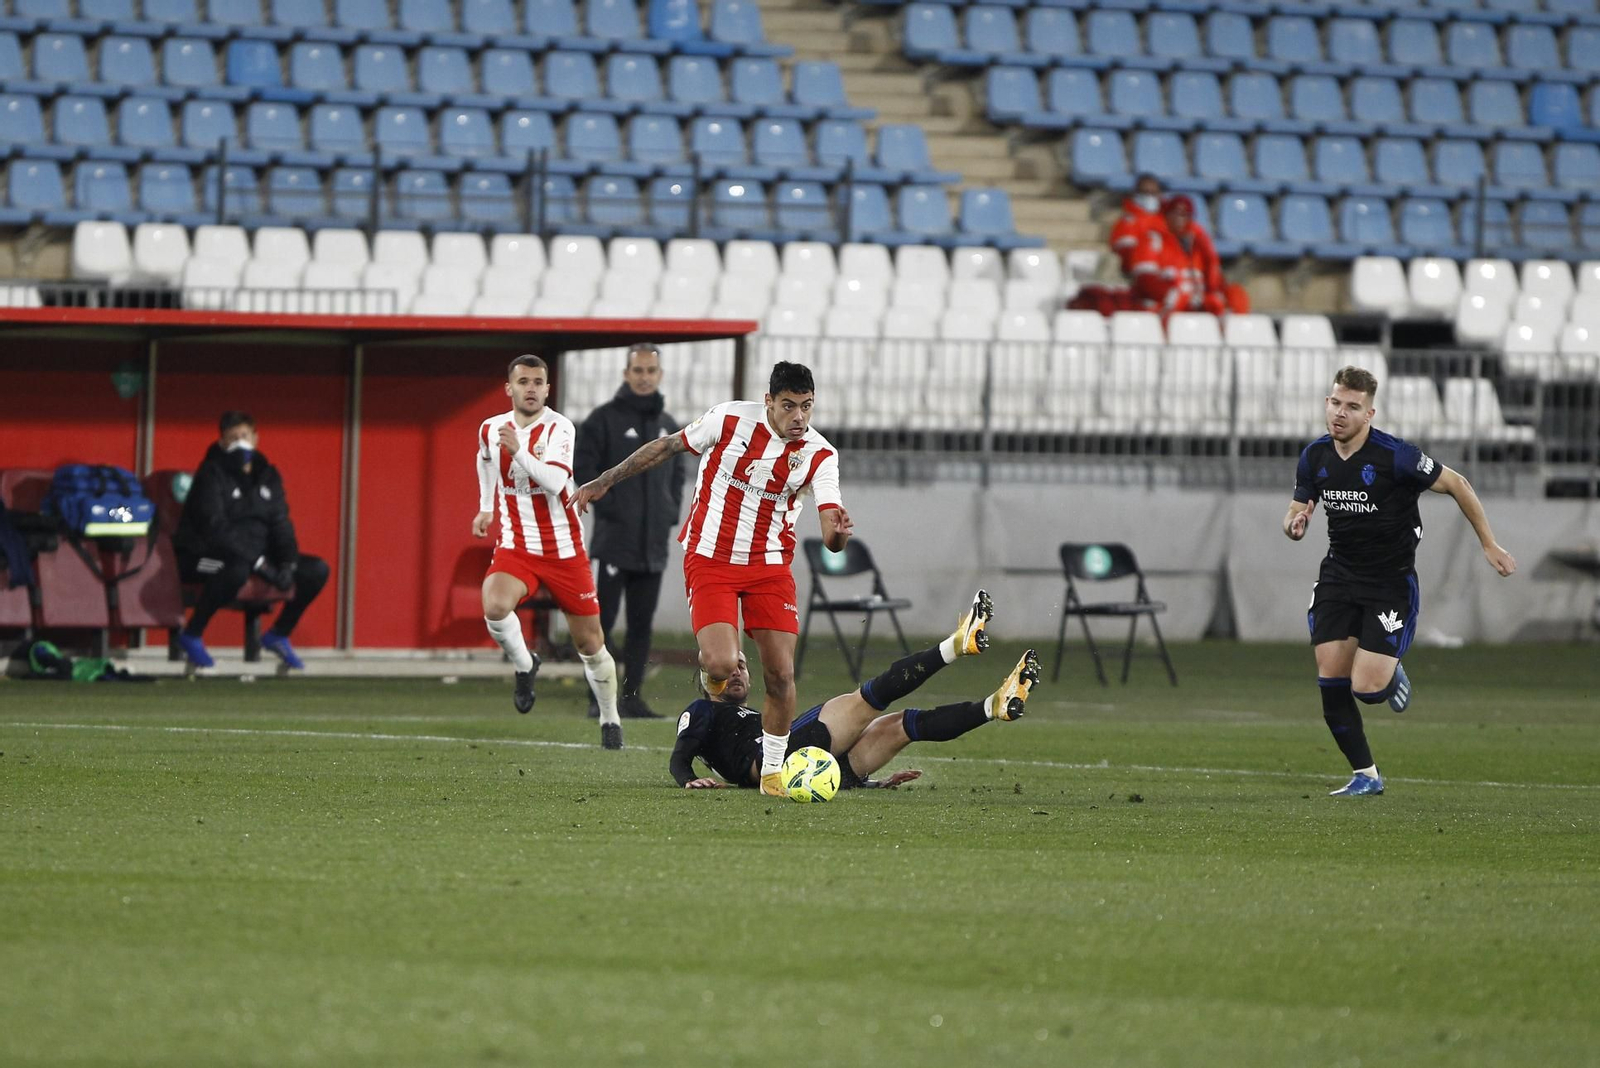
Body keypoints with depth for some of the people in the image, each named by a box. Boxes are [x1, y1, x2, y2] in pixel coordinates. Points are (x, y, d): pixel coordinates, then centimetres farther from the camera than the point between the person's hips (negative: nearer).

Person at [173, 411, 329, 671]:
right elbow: (214, 527, -21)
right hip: (205, 556, -7)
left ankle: (279, 635, 11)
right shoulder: (212, 473, -10)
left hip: (256, 555, 7)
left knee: (317, 570, -6)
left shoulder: (267, 475, 11)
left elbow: (280, 523, 9)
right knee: (237, 570, -42)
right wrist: (258, 562, -27)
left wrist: (287, 562, -12)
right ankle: (191, 636, -21)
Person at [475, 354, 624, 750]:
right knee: (495, 607, -29)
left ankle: (610, 720, 26)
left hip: (564, 550, -2)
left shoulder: (558, 428, -12)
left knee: (590, 643, 5)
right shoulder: (490, 430, 2)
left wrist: (518, 450, -35)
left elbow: (554, 482, -28)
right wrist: (486, 508, 26)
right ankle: (524, 666, 1)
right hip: (515, 546, 2)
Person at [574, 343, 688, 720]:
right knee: (603, 619, -6)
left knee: (642, 623, 7)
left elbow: (678, 473, 24)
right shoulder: (604, 419, -3)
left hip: (654, 542, 6)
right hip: (615, 537, -6)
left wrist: (671, 512, 9)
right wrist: (607, 507, -13)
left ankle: (632, 696, 11)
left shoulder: (670, 427, 15)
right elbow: (583, 467, -7)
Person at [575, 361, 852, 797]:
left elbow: (831, 538, -19)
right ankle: (713, 671, 20)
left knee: (780, 674, -5)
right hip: (710, 560, -2)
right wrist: (606, 481, 4)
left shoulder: (819, 455, -10)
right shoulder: (731, 418, -14)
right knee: (722, 664, -19)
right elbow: (667, 447, 1)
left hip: (769, 565, 2)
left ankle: (772, 771, 14)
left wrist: (837, 531, -44)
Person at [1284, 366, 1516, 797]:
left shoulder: (1395, 456, -20)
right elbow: (1297, 512, 9)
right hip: (1338, 575, 5)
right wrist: (1295, 525, -17)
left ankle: (1392, 677, 25)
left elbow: (1456, 484, -8)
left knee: (1367, 689, -14)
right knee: (1331, 680, -5)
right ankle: (1365, 775, 10)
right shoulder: (1315, 456, -4)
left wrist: (1489, 544, -4)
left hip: (1391, 580, -5)